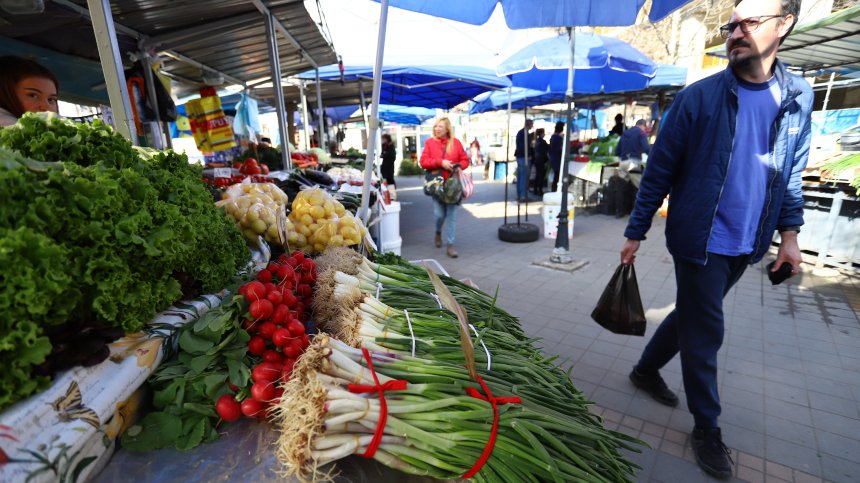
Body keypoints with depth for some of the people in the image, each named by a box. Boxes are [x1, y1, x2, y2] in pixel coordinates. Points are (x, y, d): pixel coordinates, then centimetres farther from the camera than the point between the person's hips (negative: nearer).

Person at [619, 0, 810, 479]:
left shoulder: (798, 97, 5)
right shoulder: (699, 97, -8)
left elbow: (792, 174, 12)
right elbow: (659, 171, -7)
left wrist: (790, 232, 3)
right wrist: (636, 232, -7)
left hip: (744, 244, 5)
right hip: (699, 240, -5)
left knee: (692, 316, 18)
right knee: (705, 332, 3)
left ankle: (646, 369, 41)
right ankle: (707, 426, 23)